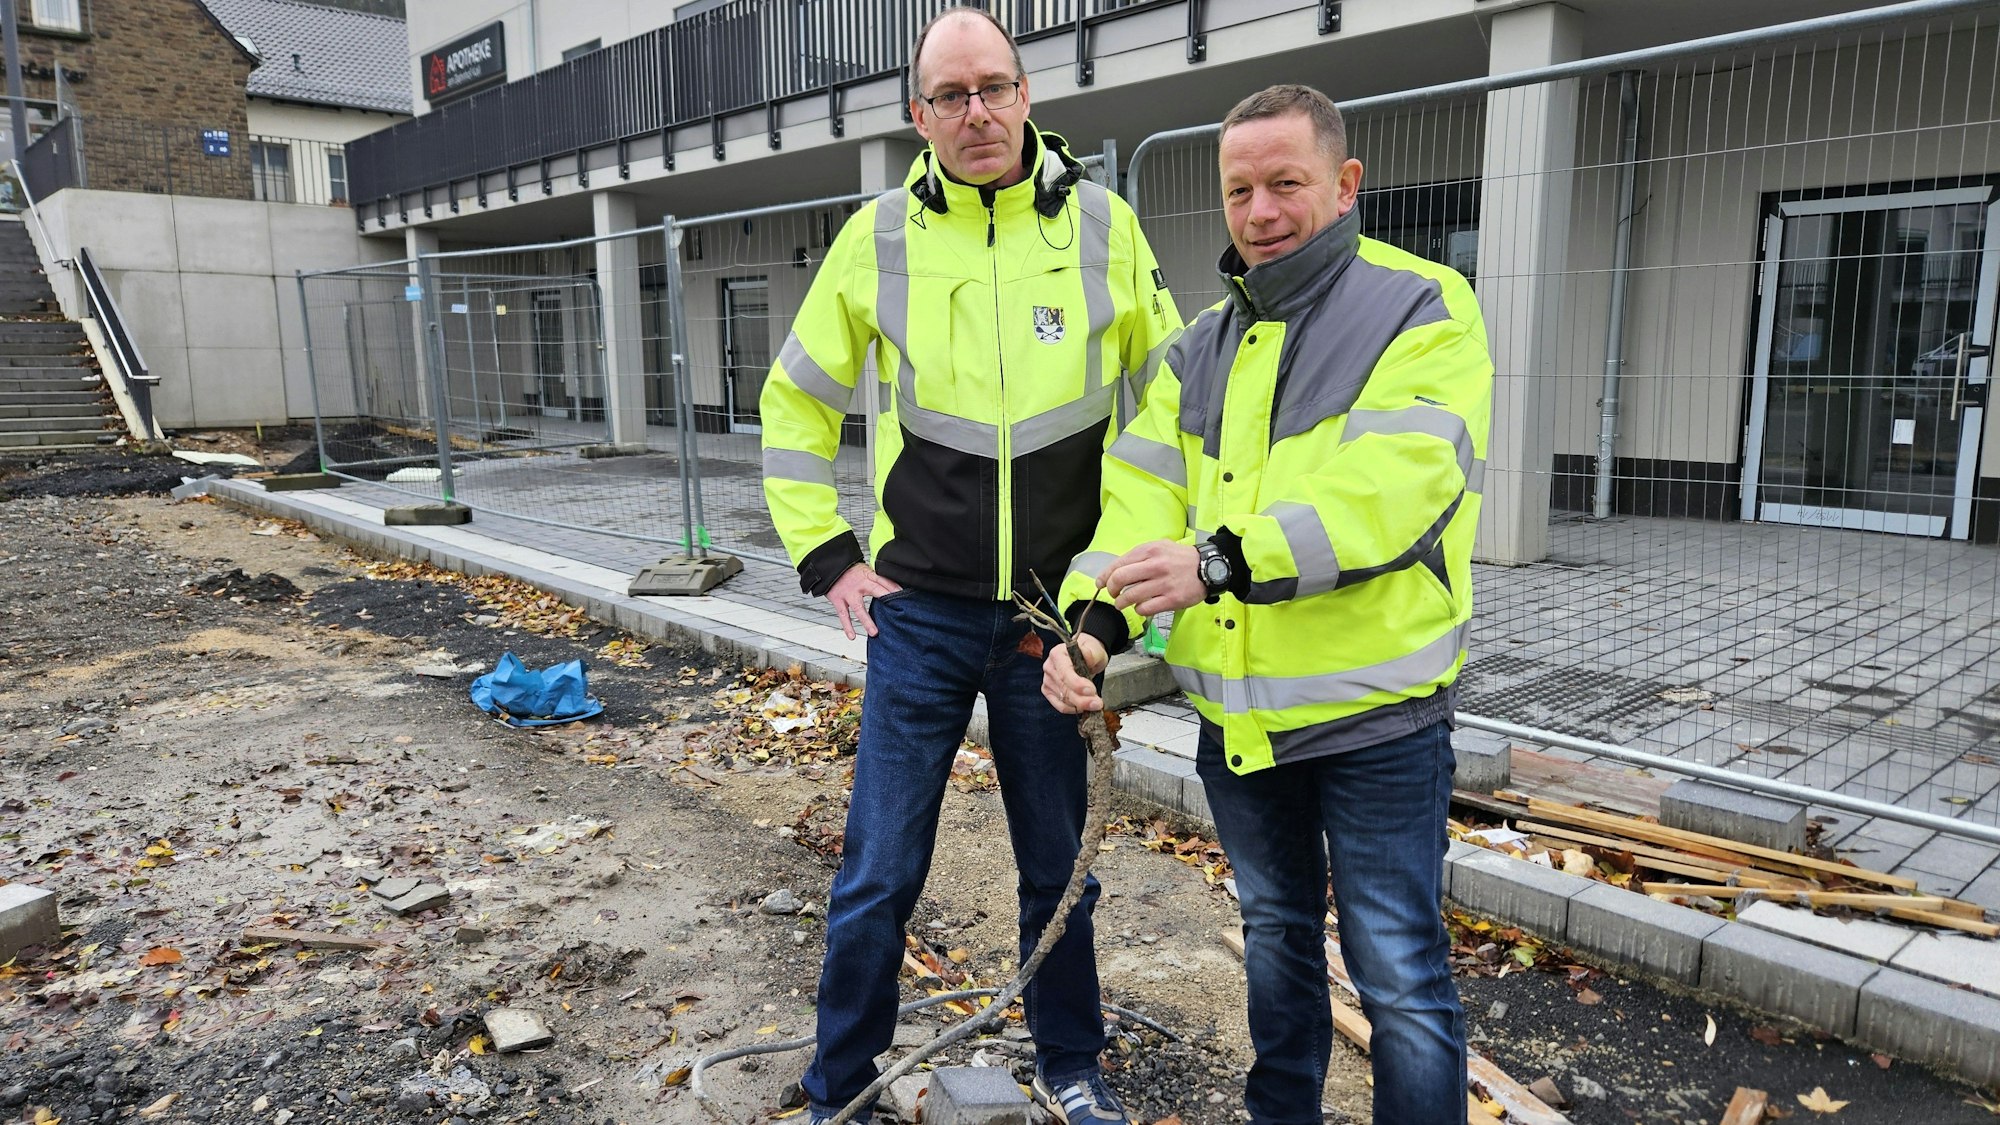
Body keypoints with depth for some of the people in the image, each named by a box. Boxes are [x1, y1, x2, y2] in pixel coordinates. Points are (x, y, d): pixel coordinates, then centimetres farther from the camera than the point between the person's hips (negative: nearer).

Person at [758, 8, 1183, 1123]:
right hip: (922, 613, 0)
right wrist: (826, 554, 1)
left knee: (1058, 868, 15)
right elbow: (795, 402, 8)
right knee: (880, 876, 6)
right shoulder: (880, 236, -2)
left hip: (1058, 611, 1)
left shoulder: (1103, 225, -2)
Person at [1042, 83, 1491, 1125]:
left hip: (1375, 717, -6)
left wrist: (1224, 561, -35)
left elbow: (1390, 488, -25)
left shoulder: (1423, 311, -8)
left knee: (1400, 976, 4)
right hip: (1237, 716, 6)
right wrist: (1095, 617, -19)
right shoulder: (1200, 348, 10)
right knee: (1275, 933, 23)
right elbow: (1143, 492, -2)